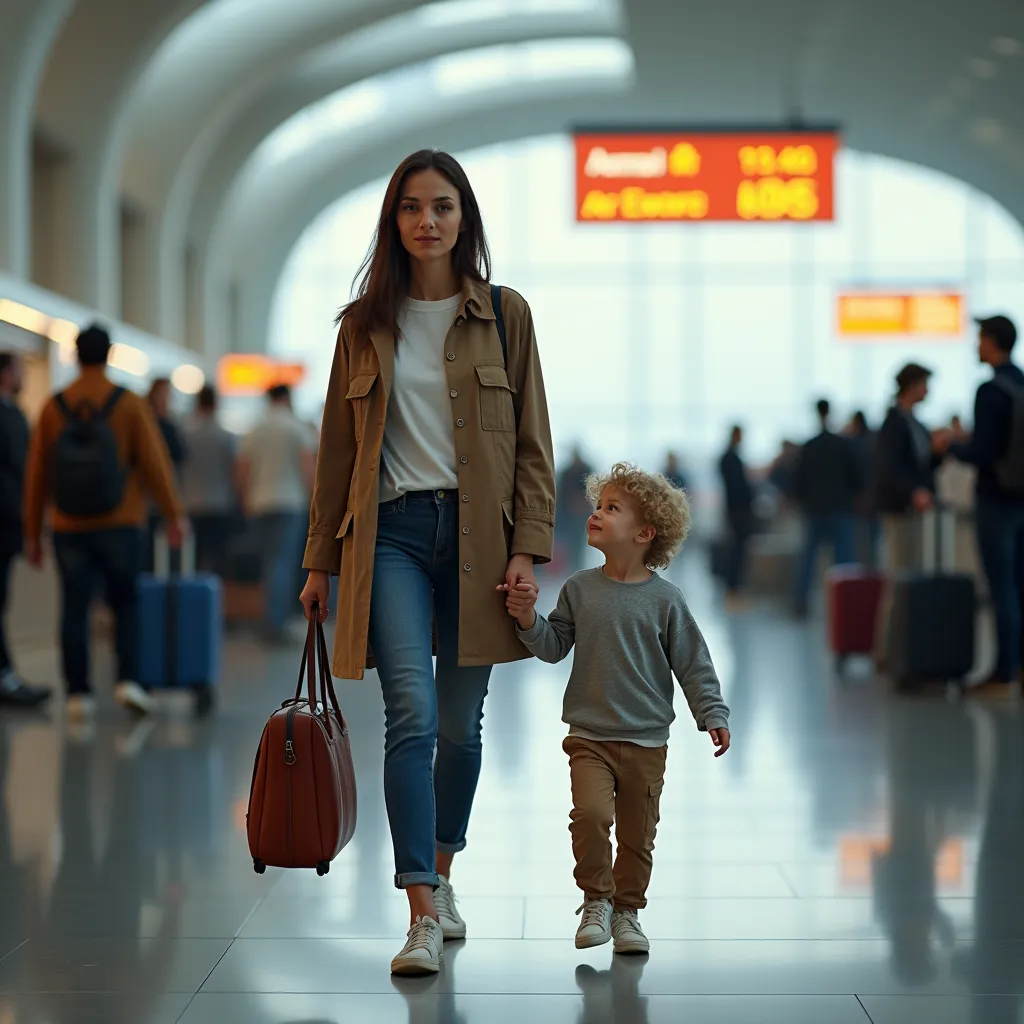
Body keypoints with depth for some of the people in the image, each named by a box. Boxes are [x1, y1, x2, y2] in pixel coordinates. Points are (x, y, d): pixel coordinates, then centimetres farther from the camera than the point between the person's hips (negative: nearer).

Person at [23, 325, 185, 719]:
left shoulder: (54, 408, 0)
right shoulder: (129, 404, -5)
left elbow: (37, 473, 2)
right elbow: (155, 462, -6)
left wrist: (32, 533, 9)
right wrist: (174, 515, 3)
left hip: (70, 528, 1)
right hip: (119, 525, -1)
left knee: (74, 609, 5)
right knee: (126, 604, 10)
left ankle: (78, 694, 4)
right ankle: (128, 680, -3)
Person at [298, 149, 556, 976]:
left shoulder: (505, 315, 5)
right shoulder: (365, 325, 8)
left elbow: (532, 440, 3)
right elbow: (338, 448, 11)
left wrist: (527, 546, -6)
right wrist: (321, 560, 10)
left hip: (476, 533, 0)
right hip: (392, 531, 0)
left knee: (461, 723, 7)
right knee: (413, 714, -14)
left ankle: (440, 875, 30)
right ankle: (423, 918, -14)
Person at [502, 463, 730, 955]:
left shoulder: (664, 598, -3)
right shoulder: (580, 589, 3)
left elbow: (693, 664, 1)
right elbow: (554, 647, 5)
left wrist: (712, 716, -6)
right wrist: (528, 619, -12)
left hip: (646, 742, 0)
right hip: (589, 735, 0)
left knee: (637, 835, 6)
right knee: (590, 813, -18)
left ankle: (627, 910, 25)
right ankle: (596, 900, 0)